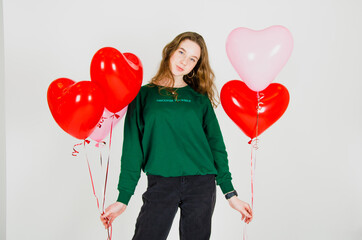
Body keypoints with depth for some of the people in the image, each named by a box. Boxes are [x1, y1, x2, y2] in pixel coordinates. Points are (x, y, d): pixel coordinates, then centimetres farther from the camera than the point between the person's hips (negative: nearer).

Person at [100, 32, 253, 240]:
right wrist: (123, 198, -2)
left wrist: (230, 194, 3)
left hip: (202, 185, 2)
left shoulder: (200, 98, 10)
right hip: (160, 185, -1)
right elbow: (132, 148, 3)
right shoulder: (144, 95, 6)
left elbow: (216, 145, 8)